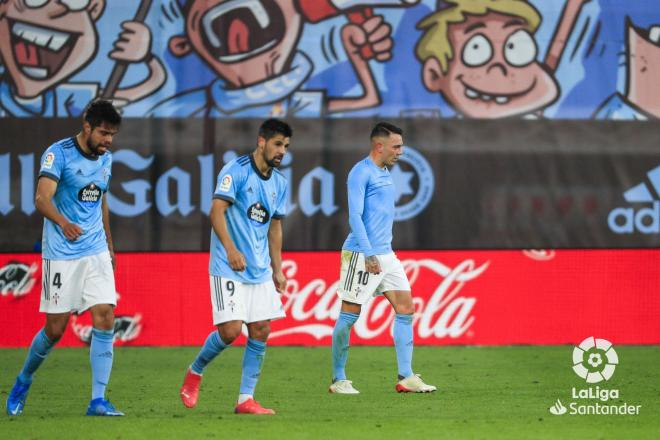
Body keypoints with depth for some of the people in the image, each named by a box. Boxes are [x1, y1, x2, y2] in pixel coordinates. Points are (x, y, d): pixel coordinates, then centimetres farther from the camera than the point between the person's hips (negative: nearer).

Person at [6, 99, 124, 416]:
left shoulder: (105, 159, 9)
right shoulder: (58, 153, -12)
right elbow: (42, 198, -25)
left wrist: (109, 246, 28)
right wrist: (63, 222, -44)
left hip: (96, 252, 5)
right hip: (61, 255, -5)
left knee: (105, 321, -9)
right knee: (55, 329, -1)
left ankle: (98, 400, -7)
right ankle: (24, 381, 26)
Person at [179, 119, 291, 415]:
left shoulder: (279, 183, 12)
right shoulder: (235, 171, -10)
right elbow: (217, 211, -17)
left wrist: (278, 270, 18)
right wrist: (231, 249, -29)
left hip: (260, 271, 7)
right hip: (228, 268, -7)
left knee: (260, 331, -1)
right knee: (230, 330, -14)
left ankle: (246, 399, 4)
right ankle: (194, 373, 13)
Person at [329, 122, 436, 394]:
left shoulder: (384, 173, 16)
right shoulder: (361, 173, -11)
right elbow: (355, 216, -17)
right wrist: (369, 255, -22)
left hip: (385, 254, 9)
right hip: (361, 255, -9)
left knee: (405, 309, 2)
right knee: (350, 315, -2)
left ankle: (405, 378, 2)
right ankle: (338, 379, 7)